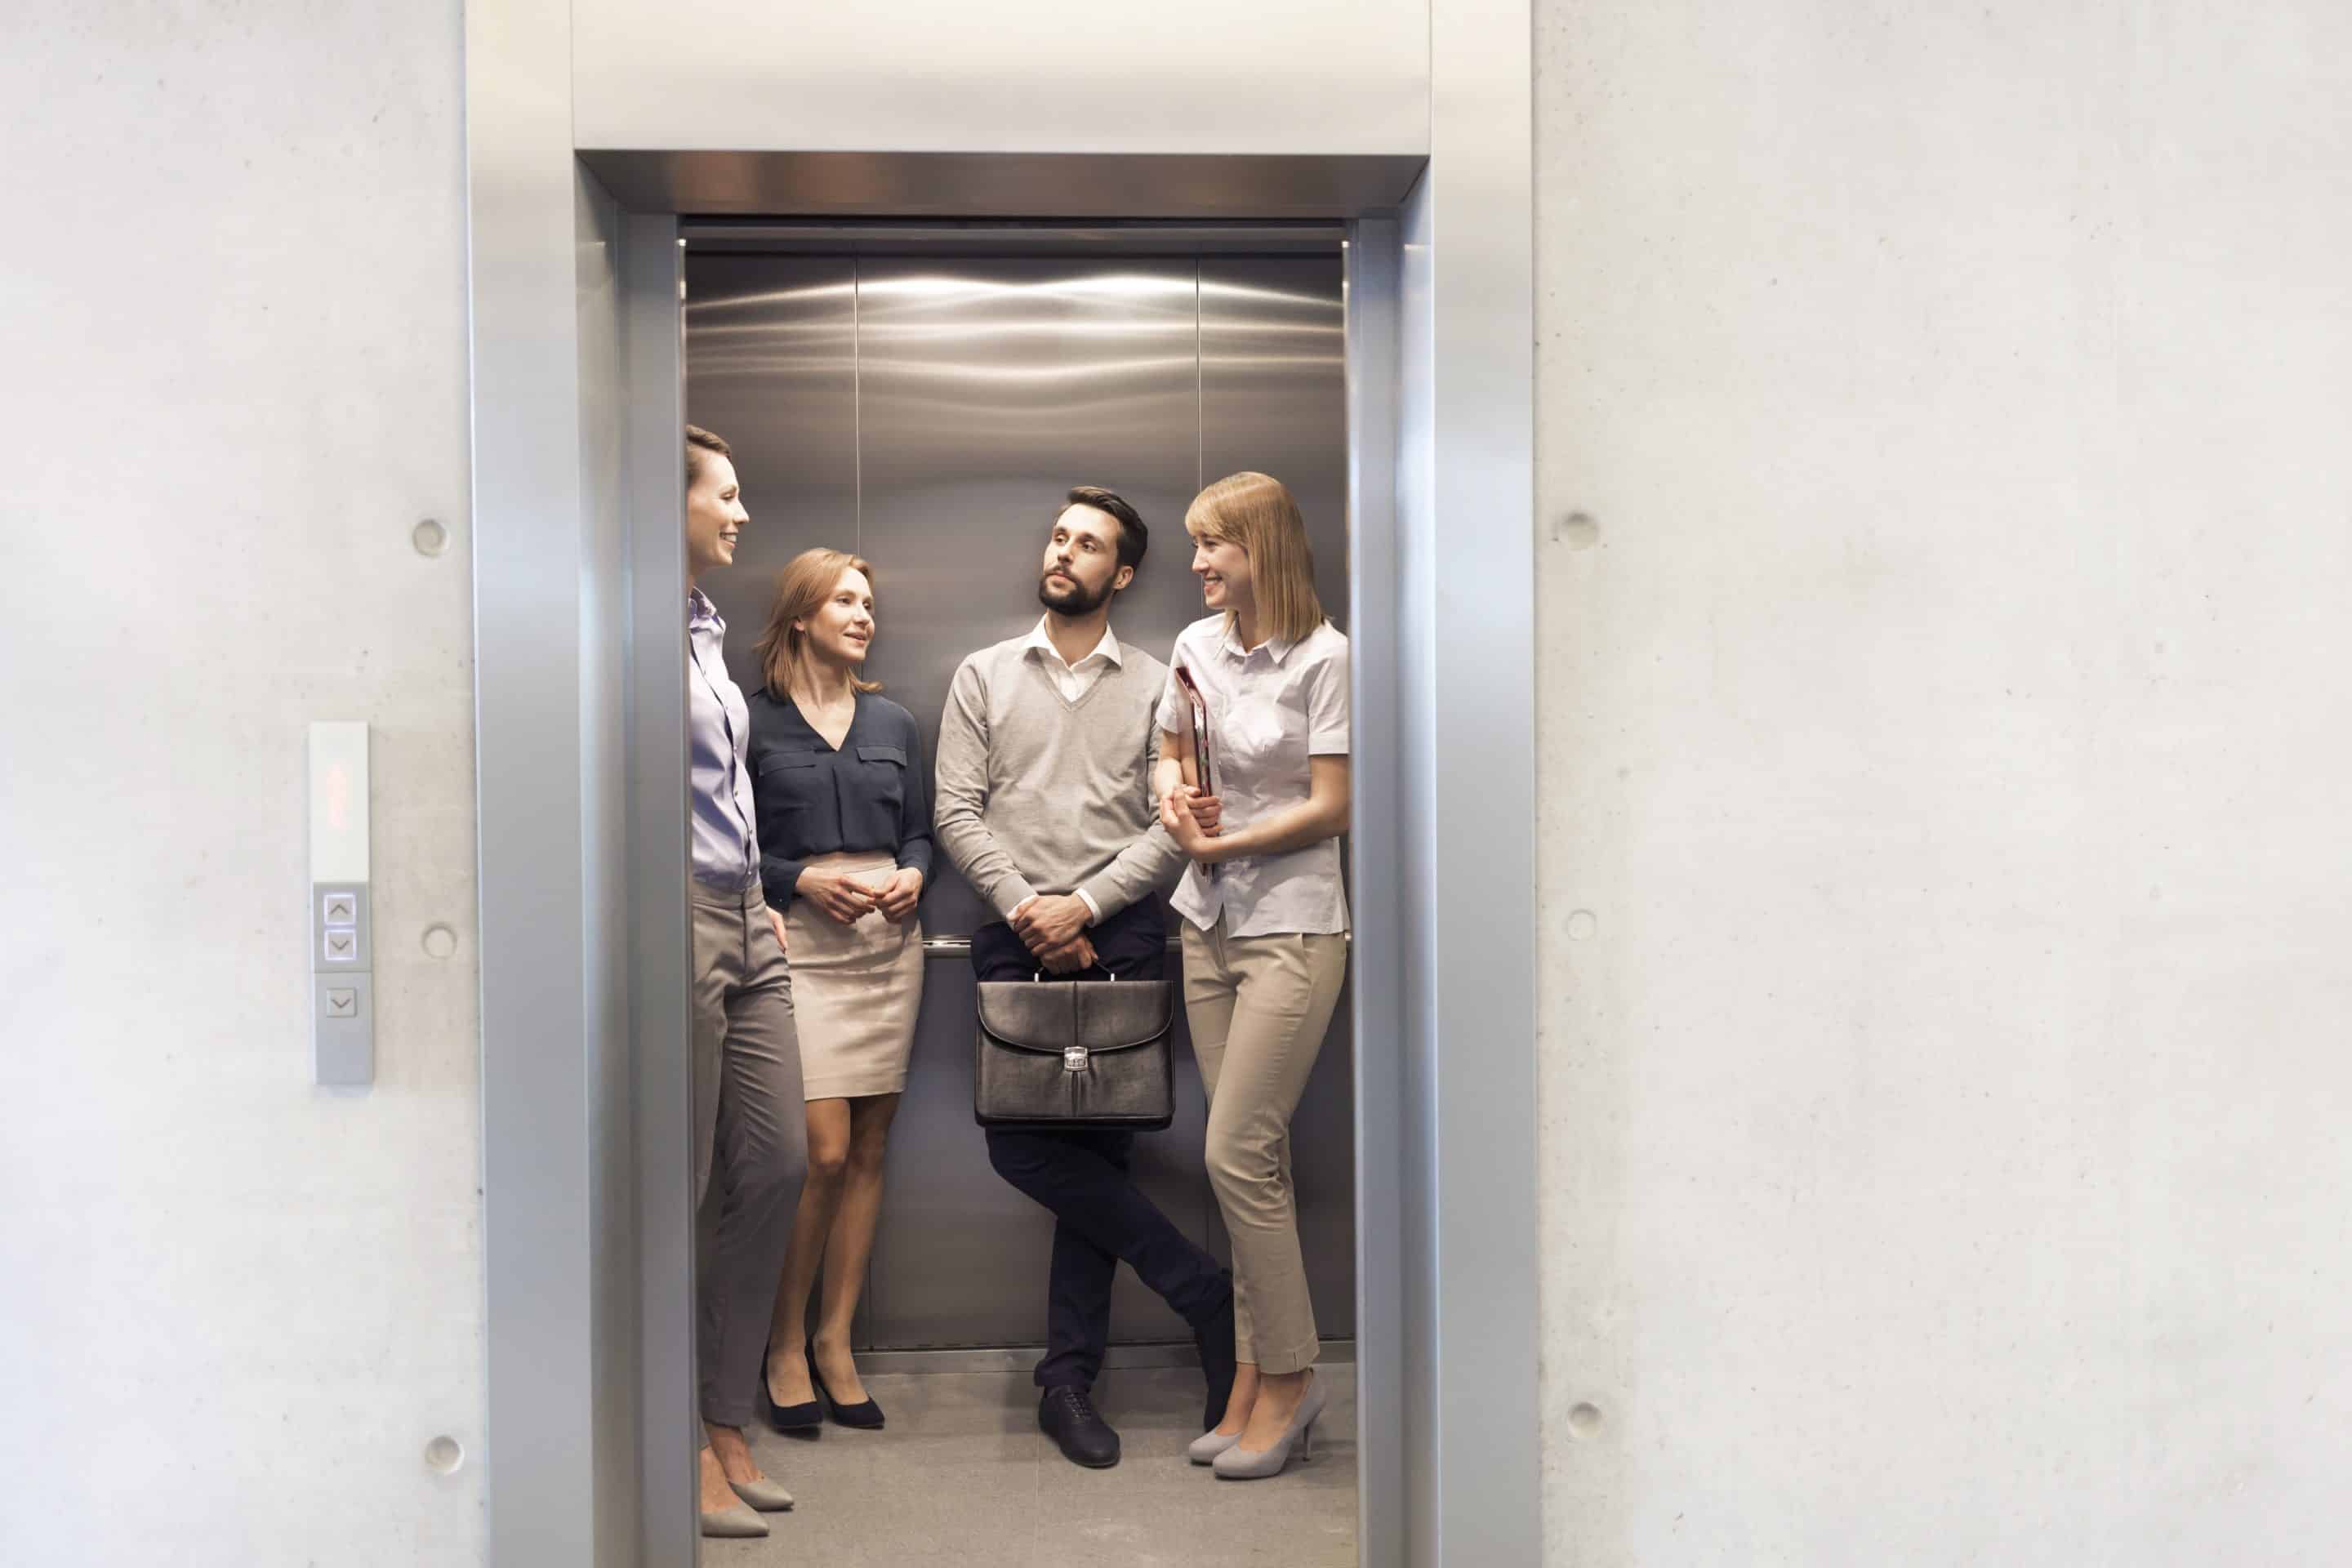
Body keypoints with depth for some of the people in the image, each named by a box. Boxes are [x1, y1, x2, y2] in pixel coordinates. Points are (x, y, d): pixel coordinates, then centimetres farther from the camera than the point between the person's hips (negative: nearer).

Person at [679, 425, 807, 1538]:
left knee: (776, 1168, 10)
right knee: (681, 1195, 1)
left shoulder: (705, 628, 18)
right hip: (682, 922, -9)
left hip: (743, 924, 9)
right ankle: (683, 1445, 15)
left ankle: (727, 1421, 22)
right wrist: (687, 917, -17)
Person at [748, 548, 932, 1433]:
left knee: (870, 1147, 6)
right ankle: (785, 1344, 10)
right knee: (823, 1150, -9)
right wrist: (803, 881, -13)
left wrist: (912, 875, -2)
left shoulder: (892, 722, 15)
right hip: (799, 946, -5)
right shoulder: (751, 720, 1)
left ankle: (835, 1339, 18)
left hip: (889, 942, 5)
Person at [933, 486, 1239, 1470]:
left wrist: (1083, 906, -11)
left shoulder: (1154, 686, 8)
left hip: (1118, 935, -1)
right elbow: (958, 812, 4)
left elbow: (1173, 827, 0)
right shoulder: (984, 677, 12)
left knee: (1095, 1150, -1)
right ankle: (1207, 1296, 5)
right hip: (1016, 936, 2)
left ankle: (1069, 1378, 10)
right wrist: (1025, 908, -9)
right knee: (1021, 1145, -8)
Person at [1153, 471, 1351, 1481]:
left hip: (1292, 927, -6)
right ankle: (1256, 1378, 20)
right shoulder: (1196, 646, 6)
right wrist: (1173, 792, -3)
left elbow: (1329, 807, -12)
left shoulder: (1323, 656, -11)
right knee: (1252, 1157, 10)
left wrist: (1220, 841, -13)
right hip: (1210, 923, 6)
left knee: (1237, 1153, -8)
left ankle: (1288, 1378, 9)